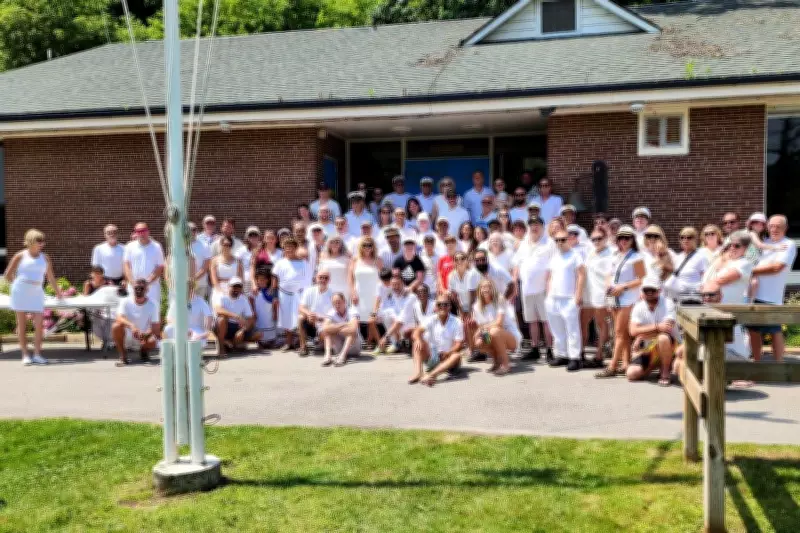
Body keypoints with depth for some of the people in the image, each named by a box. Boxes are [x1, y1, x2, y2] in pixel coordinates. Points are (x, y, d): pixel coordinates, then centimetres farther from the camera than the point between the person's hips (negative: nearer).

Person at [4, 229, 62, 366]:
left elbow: (51, 277, 15)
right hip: (20, 293, -2)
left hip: (36, 293, 2)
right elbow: (8, 274, 7)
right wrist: (17, 285, 10)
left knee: (39, 324, -7)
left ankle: (37, 354, -3)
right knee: (22, 325, 1)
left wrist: (58, 293, 17)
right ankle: (25, 355, 5)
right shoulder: (20, 256, 0)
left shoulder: (45, 258, 8)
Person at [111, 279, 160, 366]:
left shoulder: (152, 304, -5)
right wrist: (131, 325, -43)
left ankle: (144, 351, 6)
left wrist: (146, 334, -31)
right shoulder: (125, 302, -5)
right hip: (127, 338, 0)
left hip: (144, 337, 0)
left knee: (152, 342, -33)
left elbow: (155, 327, -9)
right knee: (117, 326, -29)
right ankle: (123, 356, -12)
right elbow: (119, 318, -23)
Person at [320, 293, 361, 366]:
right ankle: (328, 355, -33)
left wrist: (335, 328, -24)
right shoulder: (331, 313, -7)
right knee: (326, 330, -18)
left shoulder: (352, 311, -16)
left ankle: (342, 356, -42)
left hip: (354, 346, -3)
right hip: (339, 348, 3)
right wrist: (343, 325, -26)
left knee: (352, 331, -31)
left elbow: (353, 328, -36)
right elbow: (324, 328, -28)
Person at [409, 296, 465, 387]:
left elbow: (459, 344, -11)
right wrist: (418, 339, -39)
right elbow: (417, 331, -16)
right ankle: (418, 372, -40)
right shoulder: (431, 320, -1)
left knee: (456, 356, -34)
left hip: (447, 358, -2)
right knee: (418, 343, -21)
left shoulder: (457, 322, -6)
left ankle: (431, 375, -54)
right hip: (431, 357, 2)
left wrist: (448, 352, -29)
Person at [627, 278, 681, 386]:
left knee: (663, 338, -39)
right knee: (632, 374, -14)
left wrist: (641, 337, -24)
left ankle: (665, 374, -18)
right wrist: (657, 327, -29)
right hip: (648, 350, 4)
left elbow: (668, 327, -28)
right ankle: (655, 365, 17)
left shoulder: (667, 304, -14)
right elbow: (633, 331, -18)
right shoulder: (638, 307, -4)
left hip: (671, 346, -4)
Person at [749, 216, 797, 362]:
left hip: (771, 297, -6)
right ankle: (757, 362, 22)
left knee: (775, 331, 1)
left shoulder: (789, 245, -4)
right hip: (753, 294, 6)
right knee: (754, 330, 11)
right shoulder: (764, 242, 16)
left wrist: (751, 271, -12)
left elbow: (777, 267, -15)